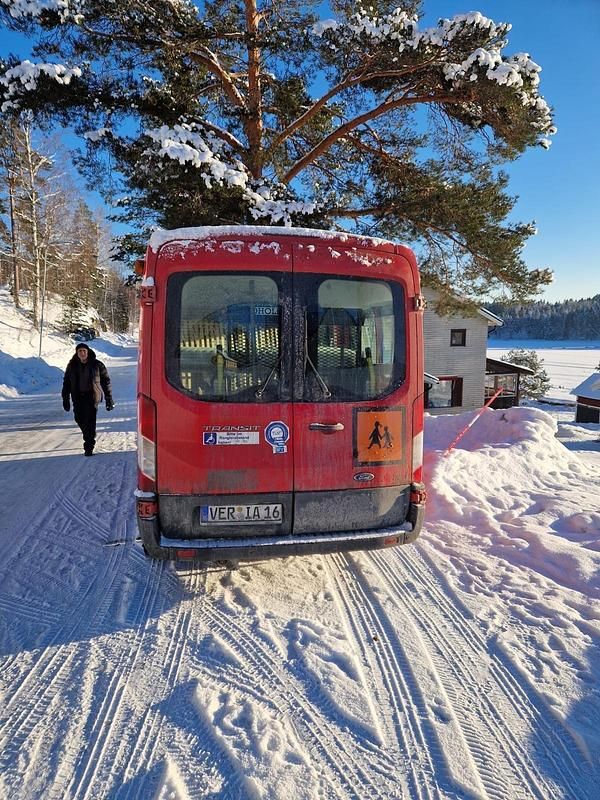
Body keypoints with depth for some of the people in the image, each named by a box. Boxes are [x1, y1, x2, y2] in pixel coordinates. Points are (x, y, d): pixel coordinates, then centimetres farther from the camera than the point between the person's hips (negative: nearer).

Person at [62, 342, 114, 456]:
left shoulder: (97, 365, -3)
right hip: (78, 397, 4)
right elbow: (66, 383, 12)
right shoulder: (72, 366, 5)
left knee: (90, 420, -10)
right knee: (79, 418, 5)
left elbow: (106, 381, 2)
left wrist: (109, 399, -1)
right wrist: (65, 399, 8)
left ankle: (89, 447, -2)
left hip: (92, 396, -3)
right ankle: (90, 436, 35)